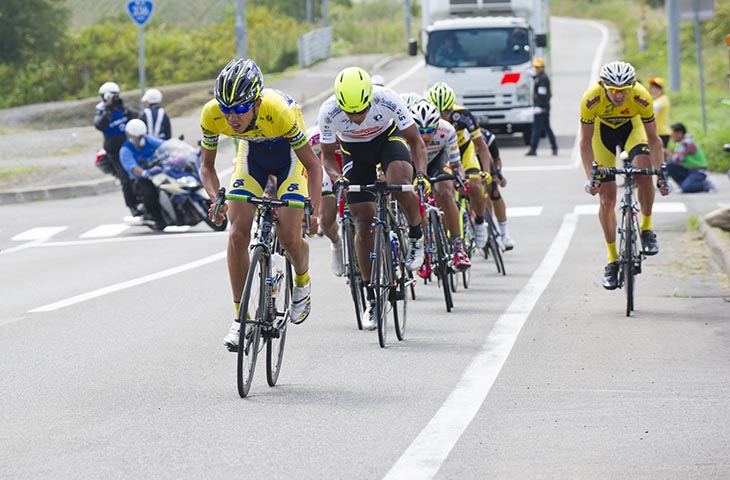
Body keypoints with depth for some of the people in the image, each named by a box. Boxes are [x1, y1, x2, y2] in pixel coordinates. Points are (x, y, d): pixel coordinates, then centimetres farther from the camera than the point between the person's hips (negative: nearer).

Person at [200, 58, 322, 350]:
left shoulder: (279, 111, -39)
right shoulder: (211, 114, -30)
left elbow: (313, 165, -28)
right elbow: (207, 167, -14)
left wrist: (313, 211, -41)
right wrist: (216, 199, -34)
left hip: (289, 153, -3)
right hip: (252, 153, 3)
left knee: (288, 238, -13)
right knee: (238, 233, -13)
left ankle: (302, 282, 22)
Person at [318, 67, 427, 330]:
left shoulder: (387, 100, -33)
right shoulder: (329, 112, -30)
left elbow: (416, 141, -19)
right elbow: (327, 155, -12)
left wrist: (421, 173, -34)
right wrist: (337, 177, -32)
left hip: (388, 138, -1)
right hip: (354, 152, 1)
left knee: (400, 183, -35)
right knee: (363, 222, -6)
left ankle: (416, 237, -6)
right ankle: (372, 297, 5)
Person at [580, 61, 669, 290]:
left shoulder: (641, 97, -33)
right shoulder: (591, 99, -34)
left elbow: (653, 139, -21)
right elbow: (586, 142, -23)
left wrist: (661, 174, -25)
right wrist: (590, 177, -30)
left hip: (632, 127, 0)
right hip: (602, 130, 0)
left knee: (644, 174, -30)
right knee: (606, 199, -5)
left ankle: (647, 227, -7)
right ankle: (612, 260, 7)